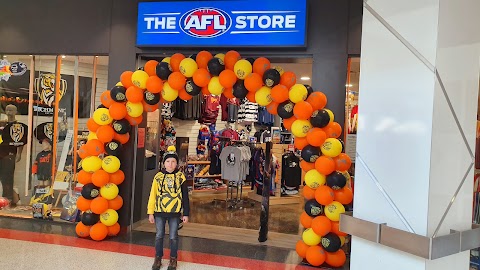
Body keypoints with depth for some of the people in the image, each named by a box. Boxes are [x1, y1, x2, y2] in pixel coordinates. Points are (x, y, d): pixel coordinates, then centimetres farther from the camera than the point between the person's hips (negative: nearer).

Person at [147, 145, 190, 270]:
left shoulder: (180, 177, -3)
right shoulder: (158, 176, -3)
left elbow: (185, 196, 0)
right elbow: (153, 195, 1)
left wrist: (186, 213, -1)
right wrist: (150, 212, 0)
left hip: (175, 212, -1)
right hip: (159, 212, 1)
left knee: (173, 237, 9)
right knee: (159, 236, 12)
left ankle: (173, 259, 26)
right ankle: (158, 258, 29)